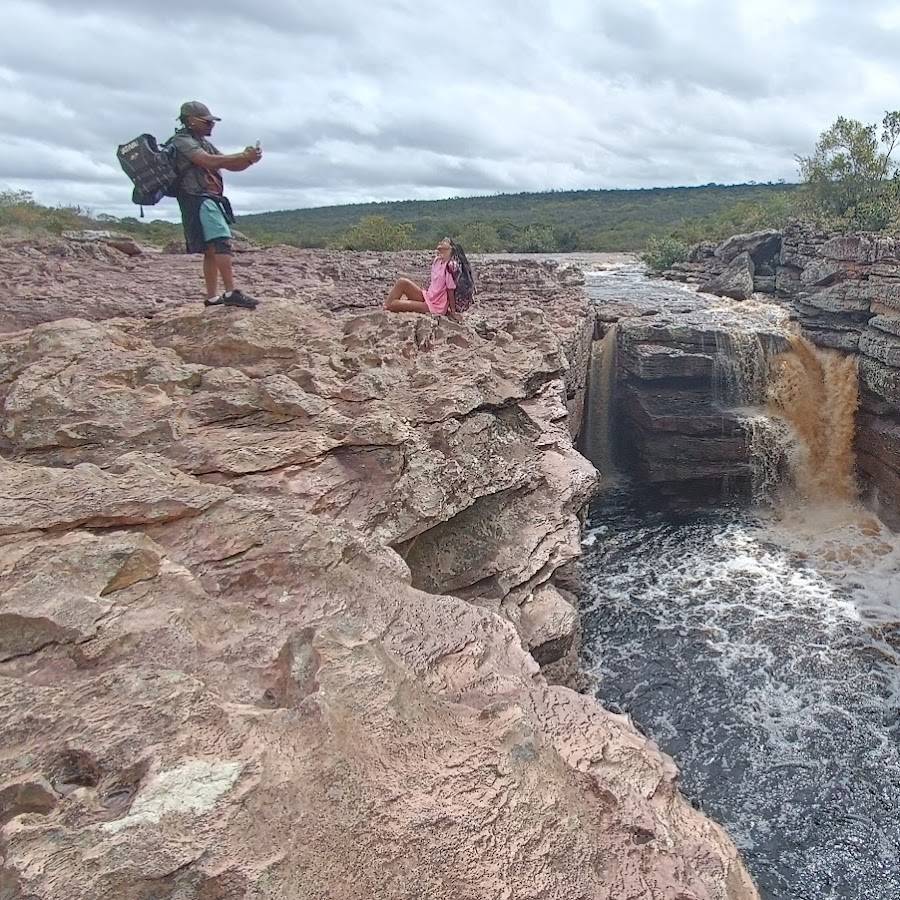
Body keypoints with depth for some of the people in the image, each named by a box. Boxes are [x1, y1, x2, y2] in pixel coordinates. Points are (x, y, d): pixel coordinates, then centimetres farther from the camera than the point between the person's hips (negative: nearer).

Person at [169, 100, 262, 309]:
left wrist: (249, 159, 0)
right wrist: (245, 156, -18)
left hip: (210, 201, 10)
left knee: (212, 249, 8)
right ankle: (231, 292, -31)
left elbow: (230, 166, 21)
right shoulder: (182, 141, -4)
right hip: (199, 199, -10)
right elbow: (209, 161, -20)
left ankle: (212, 297, 11)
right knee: (222, 241, -23)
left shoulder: (204, 142, 25)